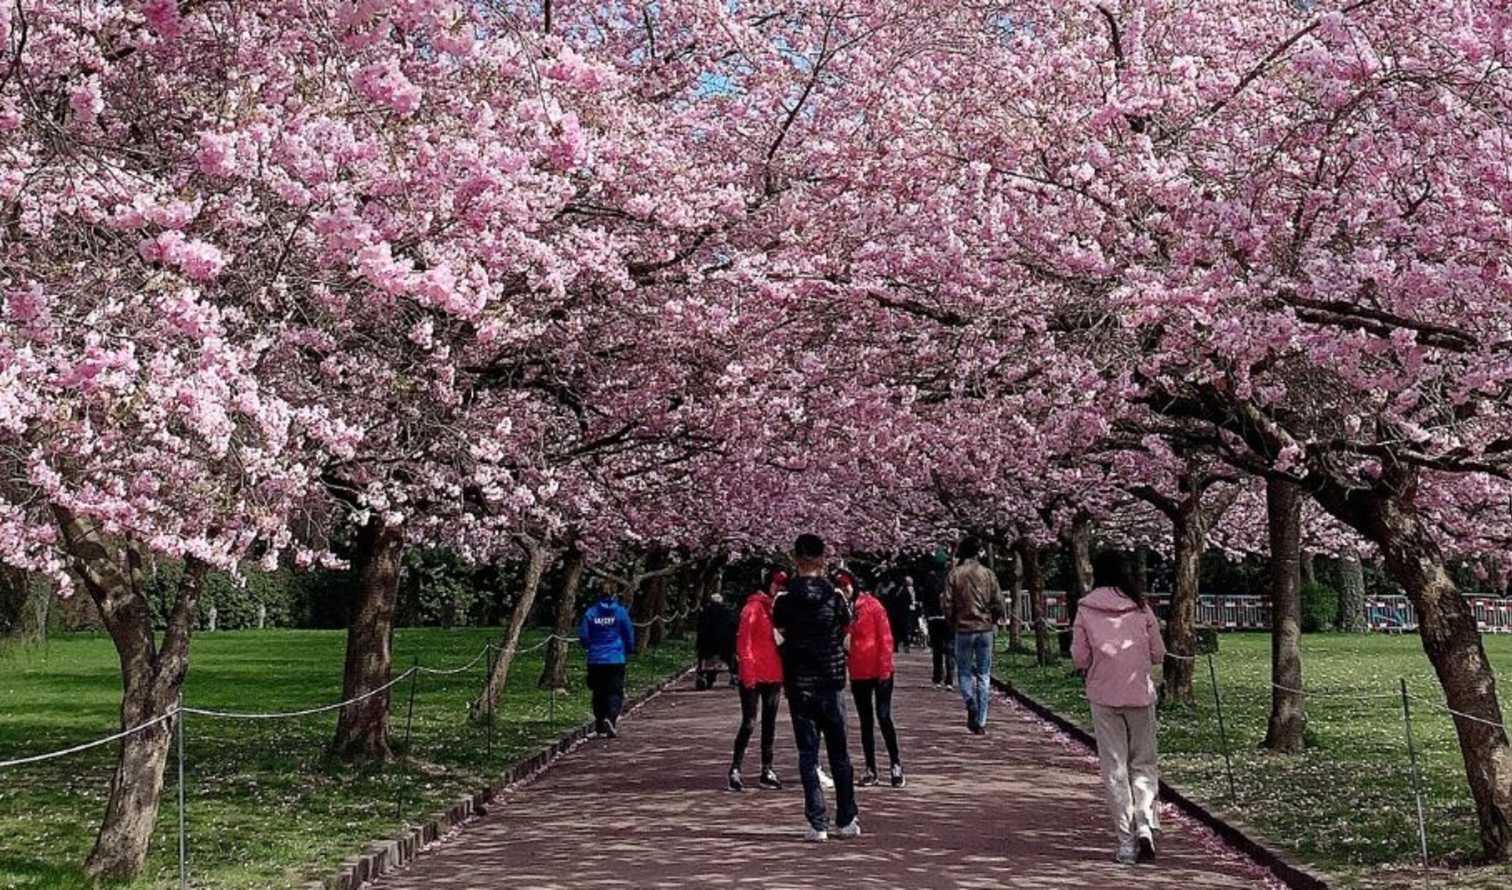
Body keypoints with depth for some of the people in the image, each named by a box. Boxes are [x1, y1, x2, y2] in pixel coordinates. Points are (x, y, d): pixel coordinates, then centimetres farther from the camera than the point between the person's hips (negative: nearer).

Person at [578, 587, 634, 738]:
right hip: (616, 659, -2)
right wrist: (628, 650, 20)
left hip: (595, 660, 2)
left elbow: (583, 636, 0)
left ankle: (600, 726, 18)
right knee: (615, 692, -1)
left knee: (599, 693, 14)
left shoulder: (590, 613, -1)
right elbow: (629, 634, 1)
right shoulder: (620, 612, -4)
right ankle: (611, 717, -26)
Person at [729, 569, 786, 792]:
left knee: (769, 723, 11)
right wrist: (748, 671, -18)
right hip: (755, 676, -7)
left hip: (773, 675, 7)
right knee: (749, 723, -8)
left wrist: (783, 673, 13)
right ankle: (735, 769, -1)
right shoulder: (754, 607, -8)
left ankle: (767, 770, 17)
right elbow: (743, 640, -13)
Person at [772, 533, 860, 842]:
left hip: (799, 684, -1)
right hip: (831, 681, 1)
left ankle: (818, 824, 1)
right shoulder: (835, 595, -4)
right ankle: (847, 820, 16)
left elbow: (780, 631, 5)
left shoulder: (783, 598, -6)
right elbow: (845, 630, 7)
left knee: (808, 754, 4)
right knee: (839, 753, 11)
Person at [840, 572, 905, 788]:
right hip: (857, 674, 5)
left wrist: (884, 668, -13)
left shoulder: (872, 605, -7)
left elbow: (885, 637, -9)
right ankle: (871, 769, 15)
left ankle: (895, 765, 7)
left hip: (879, 672, -5)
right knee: (865, 721, 9)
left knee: (884, 717, -5)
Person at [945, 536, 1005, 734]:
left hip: (963, 629, -1)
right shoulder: (988, 574, 1)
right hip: (985, 629, 2)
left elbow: (948, 605, -6)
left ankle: (971, 703, -16)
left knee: (964, 671, 12)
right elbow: (999, 604, -1)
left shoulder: (954, 575, -4)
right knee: (984, 675, 8)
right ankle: (981, 722, 7)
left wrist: (952, 624, 10)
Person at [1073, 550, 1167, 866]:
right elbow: (1158, 654, 2)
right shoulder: (1141, 608, -1)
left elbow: (1080, 658, -4)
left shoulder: (1086, 609, -4)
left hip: (1104, 696, -1)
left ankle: (1127, 841, 6)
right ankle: (1146, 826, -7)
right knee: (1143, 764, 12)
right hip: (1140, 693, 1)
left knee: (1114, 768, 6)